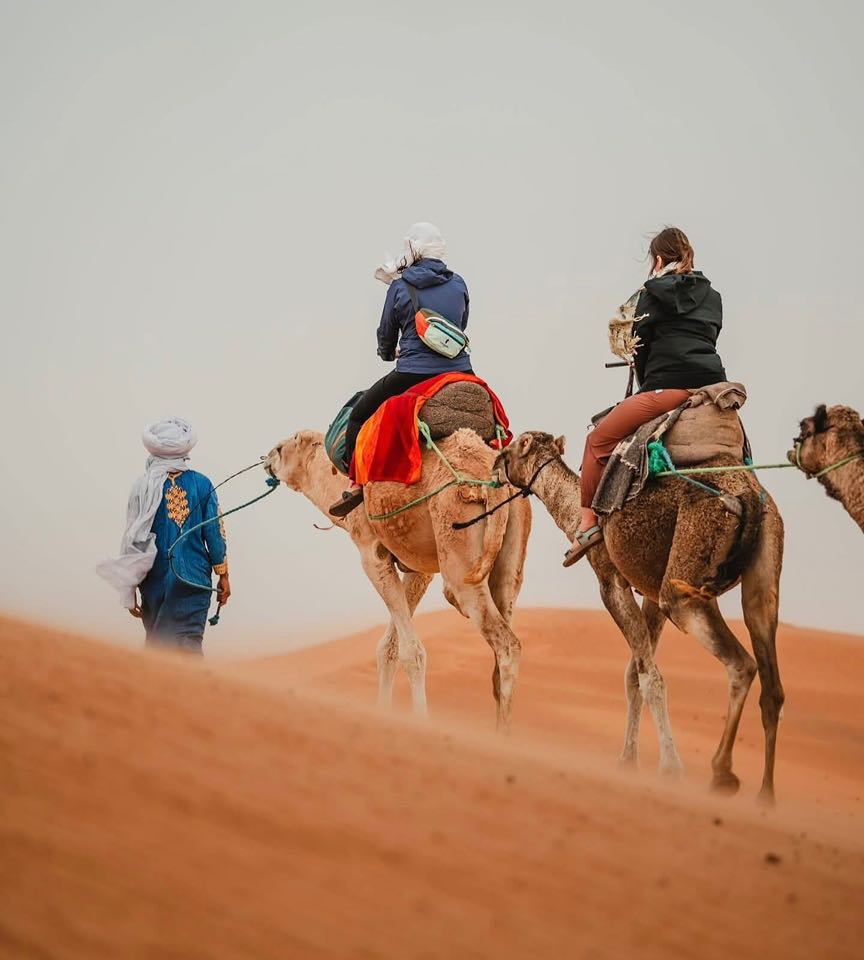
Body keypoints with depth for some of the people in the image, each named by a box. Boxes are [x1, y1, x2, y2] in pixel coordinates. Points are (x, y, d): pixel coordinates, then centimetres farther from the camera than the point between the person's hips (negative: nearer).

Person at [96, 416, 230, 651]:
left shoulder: (143, 488, -4)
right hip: (194, 578, 0)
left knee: (156, 644, 12)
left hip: (155, 581, 0)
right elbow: (214, 533, 0)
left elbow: (133, 539, -2)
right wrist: (223, 575, 12)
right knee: (188, 648, -4)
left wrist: (129, 591, 4)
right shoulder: (201, 484, -2)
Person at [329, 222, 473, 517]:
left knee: (359, 414, 15)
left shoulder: (400, 287, -4)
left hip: (412, 376, -3)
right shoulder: (458, 283, 5)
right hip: (459, 372, 3)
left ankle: (356, 483, 6)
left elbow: (386, 336, 8)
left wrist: (389, 353, 32)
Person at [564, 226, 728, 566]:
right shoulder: (711, 296, 21)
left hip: (668, 385, -6)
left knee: (599, 440, 3)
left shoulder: (653, 293, 7)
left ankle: (589, 521, -6)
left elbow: (641, 348, 9)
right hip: (712, 383, 6)